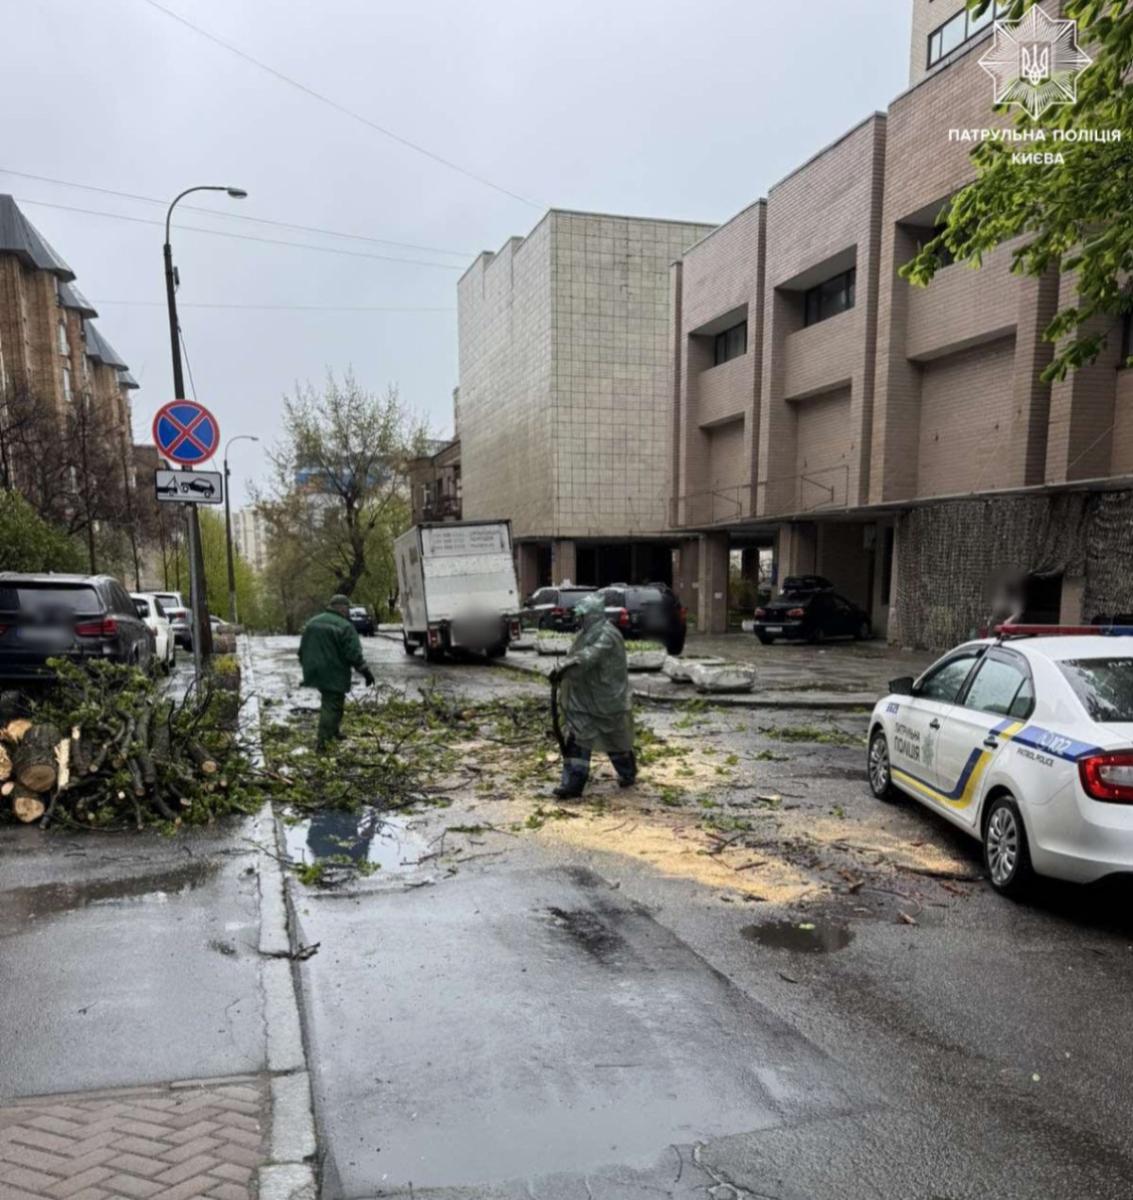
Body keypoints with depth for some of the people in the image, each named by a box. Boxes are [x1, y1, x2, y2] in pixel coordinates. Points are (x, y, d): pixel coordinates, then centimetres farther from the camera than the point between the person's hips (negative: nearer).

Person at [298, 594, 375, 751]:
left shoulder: (312, 622, 10)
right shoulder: (345, 627, -13)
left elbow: (302, 650, 16)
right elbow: (354, 655, -17)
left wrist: (307, 667, 27)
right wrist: (366, 672, -9)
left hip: (315, 672, 7)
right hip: (334, 674, -7)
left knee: (329, 700, 23)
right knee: (332, 705, -1)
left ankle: (334, 731, 31)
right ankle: (322, 740, -5)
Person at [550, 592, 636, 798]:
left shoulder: (607, 635, -21)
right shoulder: (587, 633, 10)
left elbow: (588, 657, -35)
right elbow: (576, 657, 12)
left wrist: (563, 669, -44)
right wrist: (561, 669, -4)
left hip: (606, 699, -8)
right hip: (584, 700, 8)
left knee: (615, 739, 10)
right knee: (577, 739, 1)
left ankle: (628, 774, 33)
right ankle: (572, 783, 2)